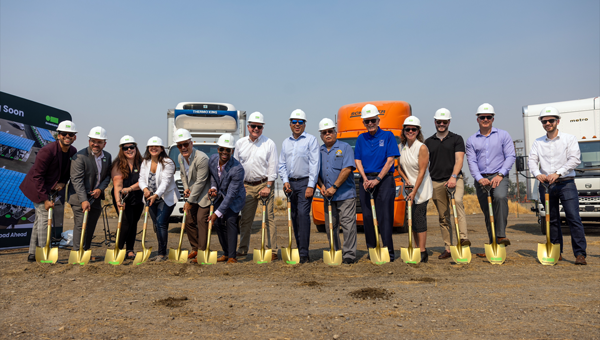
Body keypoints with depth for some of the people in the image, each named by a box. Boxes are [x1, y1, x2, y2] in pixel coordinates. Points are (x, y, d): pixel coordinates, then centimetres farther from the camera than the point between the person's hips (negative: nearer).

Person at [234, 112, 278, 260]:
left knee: (268, 218, -4)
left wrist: (268, 186, -9)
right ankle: (243, 248, 20)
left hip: (264, 184, -3)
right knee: (245, 219, 8)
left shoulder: (269, 144, 1)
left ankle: (271, 250, 2)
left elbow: (272, 166, -1)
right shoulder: (240, 143, 10)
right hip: (246, 186, 3)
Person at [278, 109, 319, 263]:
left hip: (305, 182, -6)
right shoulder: (285, 142, 16)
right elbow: (282, 164, 16)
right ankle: (299, 249, 16)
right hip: (291, 183, 6)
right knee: (294, 216, 7)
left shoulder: (311, 140, -1)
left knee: (303, 214, -14)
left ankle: (304, 253, -13)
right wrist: (285, 181, 0)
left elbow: (314, 164, -7)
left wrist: (310, 186, -14)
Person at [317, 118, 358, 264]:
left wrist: (334, 187, -15)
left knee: (348, 224, -7)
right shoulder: (320, 151, 15)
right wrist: (322, 186, -2)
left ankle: (349, 254, -2)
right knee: (330, 226, 9)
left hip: (345, 194, -5)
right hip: (328, 196, 6)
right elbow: (317, 171, 16)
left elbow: (347, 169, -12)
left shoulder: (345, 147, -1)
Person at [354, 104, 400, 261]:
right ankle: (371, 250, 13)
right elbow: (357, 160, 8)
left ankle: (388, 251, -2)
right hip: (366, 180, 4)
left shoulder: (387, 136, 1)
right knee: (367, 217, 4)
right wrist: (365, 179, -7)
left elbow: (390, 160, -5)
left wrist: (377, 179, -13)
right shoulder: (361, 138, 12)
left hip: (384, 179, -4)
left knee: (385, 216, -6)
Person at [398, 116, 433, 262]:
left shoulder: (422, 148, -14)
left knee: (419, 219, -8)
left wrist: (414, 191, -20)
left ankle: (423, 252, -3)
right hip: (409, 187, 6)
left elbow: (422, 171, -16)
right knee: (412, 219, 8)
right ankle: (418, 249, 17)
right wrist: (406, 179, -5)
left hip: (422, 188, -6)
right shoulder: (401, 147, 4)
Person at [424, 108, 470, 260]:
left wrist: (453, 177, -21)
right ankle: (448, 248, 12)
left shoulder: (457, 139, 6)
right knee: (443, 217, 5)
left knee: (457, 201, -31)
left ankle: (463, 237, -36)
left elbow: (459, 159, -6)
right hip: (436, 182, 3)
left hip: (455, 179, -3)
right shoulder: (428, 142, 14)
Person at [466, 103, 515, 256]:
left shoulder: (503, 135, 7)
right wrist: (479, 178, -14)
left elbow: (510, 156, 0)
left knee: (500, 197, -33)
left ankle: (501, 235, -32)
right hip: (481, 179, 3)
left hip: (499, 176, -2)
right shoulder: (471, 140, 11)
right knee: (487, 213, 6)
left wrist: (500, 175, -13)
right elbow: (471, 162, 2)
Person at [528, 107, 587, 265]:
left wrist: (557, 173, -20)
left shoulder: (569, 138, 3)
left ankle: (580, 254, -7)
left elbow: (575, 159, -8)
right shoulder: (538, 143, 12)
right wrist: (537, 174, -19)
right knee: (552, 220, 7)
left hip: (566, 183, -3)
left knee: (573, 218, -10)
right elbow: (532, 160, 1)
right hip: (546, 185, 3)